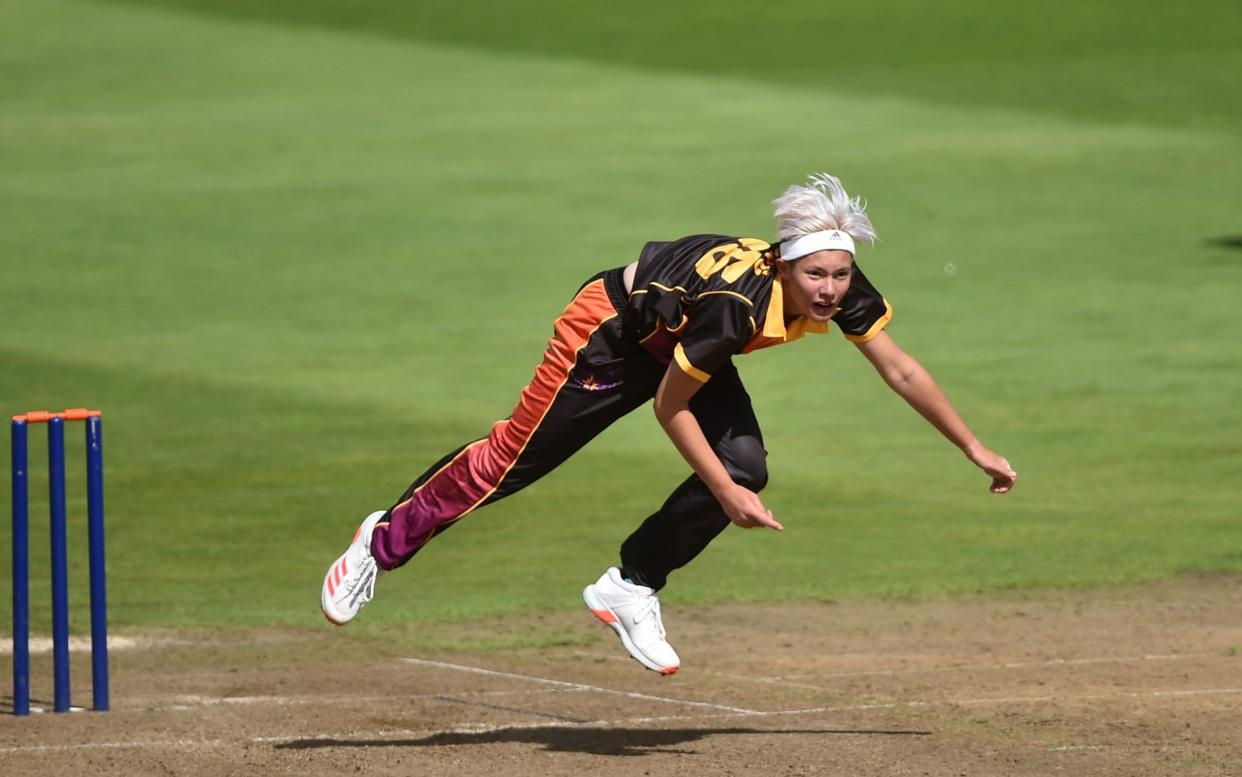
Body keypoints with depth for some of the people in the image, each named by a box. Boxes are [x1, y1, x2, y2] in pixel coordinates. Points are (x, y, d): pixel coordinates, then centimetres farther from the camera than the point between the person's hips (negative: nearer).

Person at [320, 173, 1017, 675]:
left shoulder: (845, 292, -23)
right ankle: (385, 541, 23)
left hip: (681, 344, 6)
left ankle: (632, 588, 1)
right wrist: (724, 493, -29)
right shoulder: (736, 303, -41)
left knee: (745, 469, -14)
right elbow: (669, 407, -29)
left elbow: (902, 371, -9)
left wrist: (973, 448, -7)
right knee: (515, 456, 2)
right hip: (614, 329, -6)